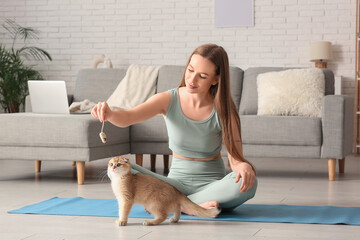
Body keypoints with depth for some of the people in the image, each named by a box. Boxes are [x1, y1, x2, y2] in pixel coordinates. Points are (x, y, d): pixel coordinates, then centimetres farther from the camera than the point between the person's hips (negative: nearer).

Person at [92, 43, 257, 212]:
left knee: (248, 183, -34)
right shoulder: (168, 100, -8)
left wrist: (244, 166, -38)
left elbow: (236, 158, -13)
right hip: (177, 181, 1)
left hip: (213, 184, -1)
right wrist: (108, 113, -44)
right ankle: (196, 205, -23)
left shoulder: (224, 110, -11)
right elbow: (127, 118, -21)